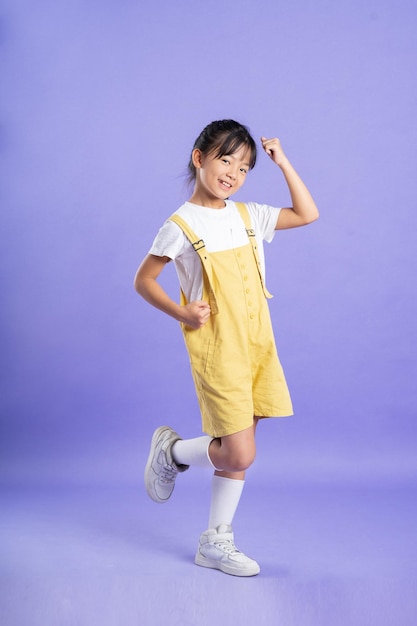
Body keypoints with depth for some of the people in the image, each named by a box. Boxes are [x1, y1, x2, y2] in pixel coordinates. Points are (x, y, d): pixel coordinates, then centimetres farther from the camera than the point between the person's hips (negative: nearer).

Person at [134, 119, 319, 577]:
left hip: (257, 344, 6)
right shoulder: (181, 225, -7)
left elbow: (307, 214, 14)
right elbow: (143, 281, -1)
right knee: (238, 453, -9)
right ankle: (172, 451, 20)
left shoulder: (248, 216, 9)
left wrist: (283, 163, 7)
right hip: (216, 350, -6)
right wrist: (180, 312, -15)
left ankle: (216, 542, 23)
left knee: (238, 452, 9)